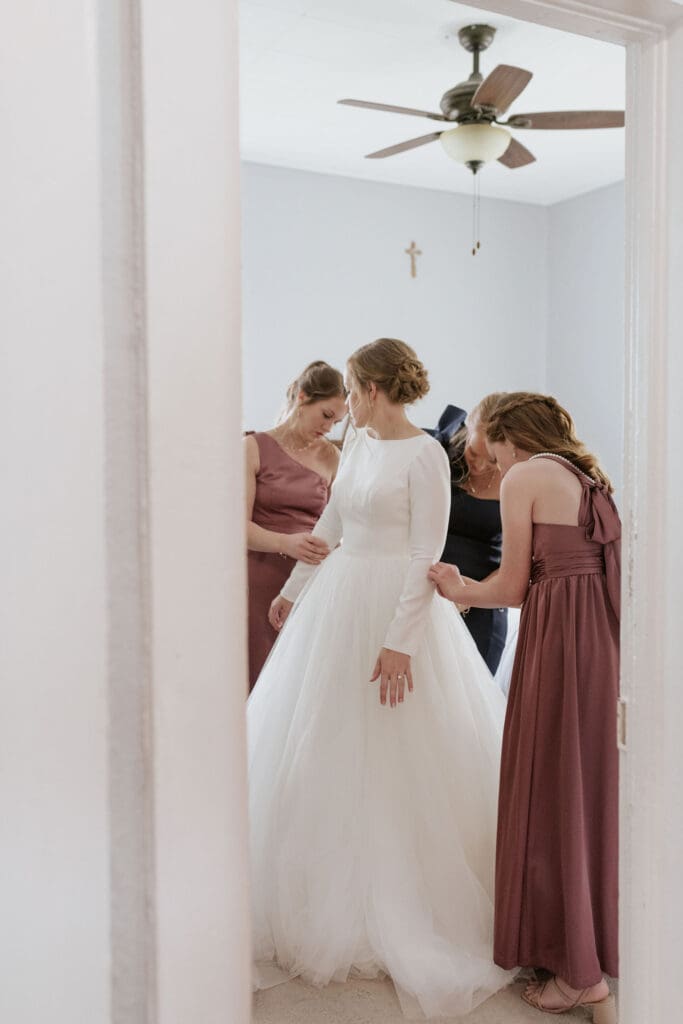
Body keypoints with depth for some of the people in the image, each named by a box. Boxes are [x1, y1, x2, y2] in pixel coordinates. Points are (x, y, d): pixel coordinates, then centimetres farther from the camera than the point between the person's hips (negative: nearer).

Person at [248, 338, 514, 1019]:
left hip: (395, 604, -8)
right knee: (319, 752, 13)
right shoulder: (356, 443, 9)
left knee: (393, 764, 2)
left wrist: (400, 642, -21)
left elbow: (426, 556, -18)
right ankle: (327, 898, 32)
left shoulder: (424, 453, -14)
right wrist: (293, 590, 21)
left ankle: (397, 910, 22)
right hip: (338, 600, 8)